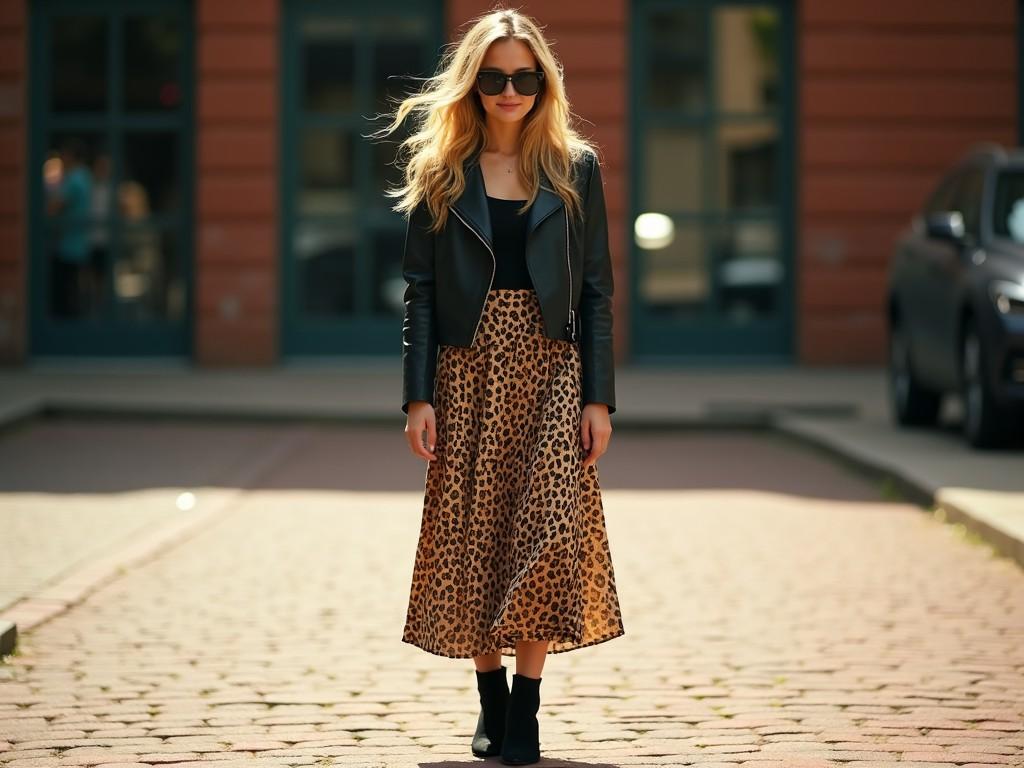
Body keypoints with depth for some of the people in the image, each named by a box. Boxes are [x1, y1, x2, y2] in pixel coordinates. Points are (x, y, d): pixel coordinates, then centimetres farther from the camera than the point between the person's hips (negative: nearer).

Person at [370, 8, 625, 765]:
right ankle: (491, 700, 14)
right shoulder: (439, 172, 5)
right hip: (467, 370, 1)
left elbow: (597, 290, 4)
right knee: (471, 535, 2)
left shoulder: (576, 169, 5)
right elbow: (421, 290, 3)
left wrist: (599, 397, -3)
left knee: (547, 533, -10)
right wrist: (418, 396, -5)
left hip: (550, 371, -1)